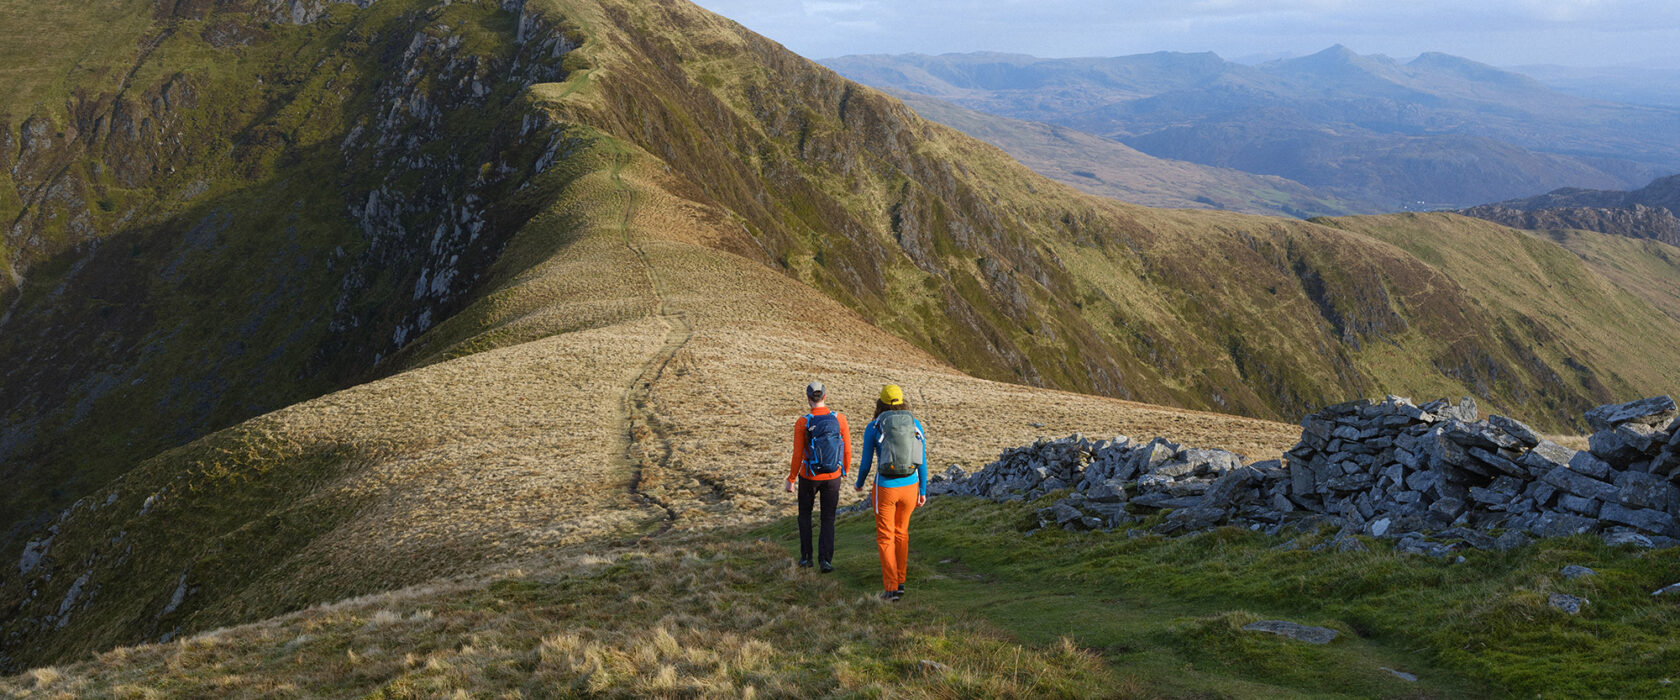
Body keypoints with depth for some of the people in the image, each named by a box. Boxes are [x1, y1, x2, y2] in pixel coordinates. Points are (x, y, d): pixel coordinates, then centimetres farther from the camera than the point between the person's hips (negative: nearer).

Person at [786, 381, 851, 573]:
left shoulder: (802, 422, -15)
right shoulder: (839, 419, -9)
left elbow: (798, 455, -13)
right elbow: (847, 450, -3)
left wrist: (791, 480, 0)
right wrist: (845, 471, 15)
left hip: (809, 477, -1)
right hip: (832, 477, 1)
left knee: (805, 514, 21)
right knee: (828, 519, 12)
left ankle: (806, 557, 23)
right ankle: (825, 559, -1)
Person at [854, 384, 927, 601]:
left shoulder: (873, 427, -8)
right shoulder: (915, 425, -1)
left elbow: (866, 462, -2)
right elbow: (922, 460, 1)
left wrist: (859, 484, 19)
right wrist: (923, 491, 10)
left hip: (885, 488, -3)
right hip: (909, 486, 3)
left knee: (885, 538, 7)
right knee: (901, 532, 23)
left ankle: (891, 587, 0)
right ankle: (899, 581, 27)